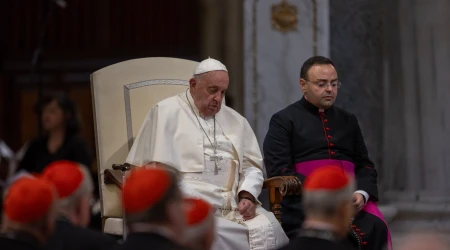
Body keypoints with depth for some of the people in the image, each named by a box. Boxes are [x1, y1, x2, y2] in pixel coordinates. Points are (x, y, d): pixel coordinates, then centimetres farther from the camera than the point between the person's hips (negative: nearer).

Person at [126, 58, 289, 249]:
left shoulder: (235, 120, 21)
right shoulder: (166, 112, 4)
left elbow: (251, 166, 20)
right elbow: (155, 167, -3)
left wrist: (247, 195, -2)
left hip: (234, 205, 5)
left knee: (268, 230, -24)